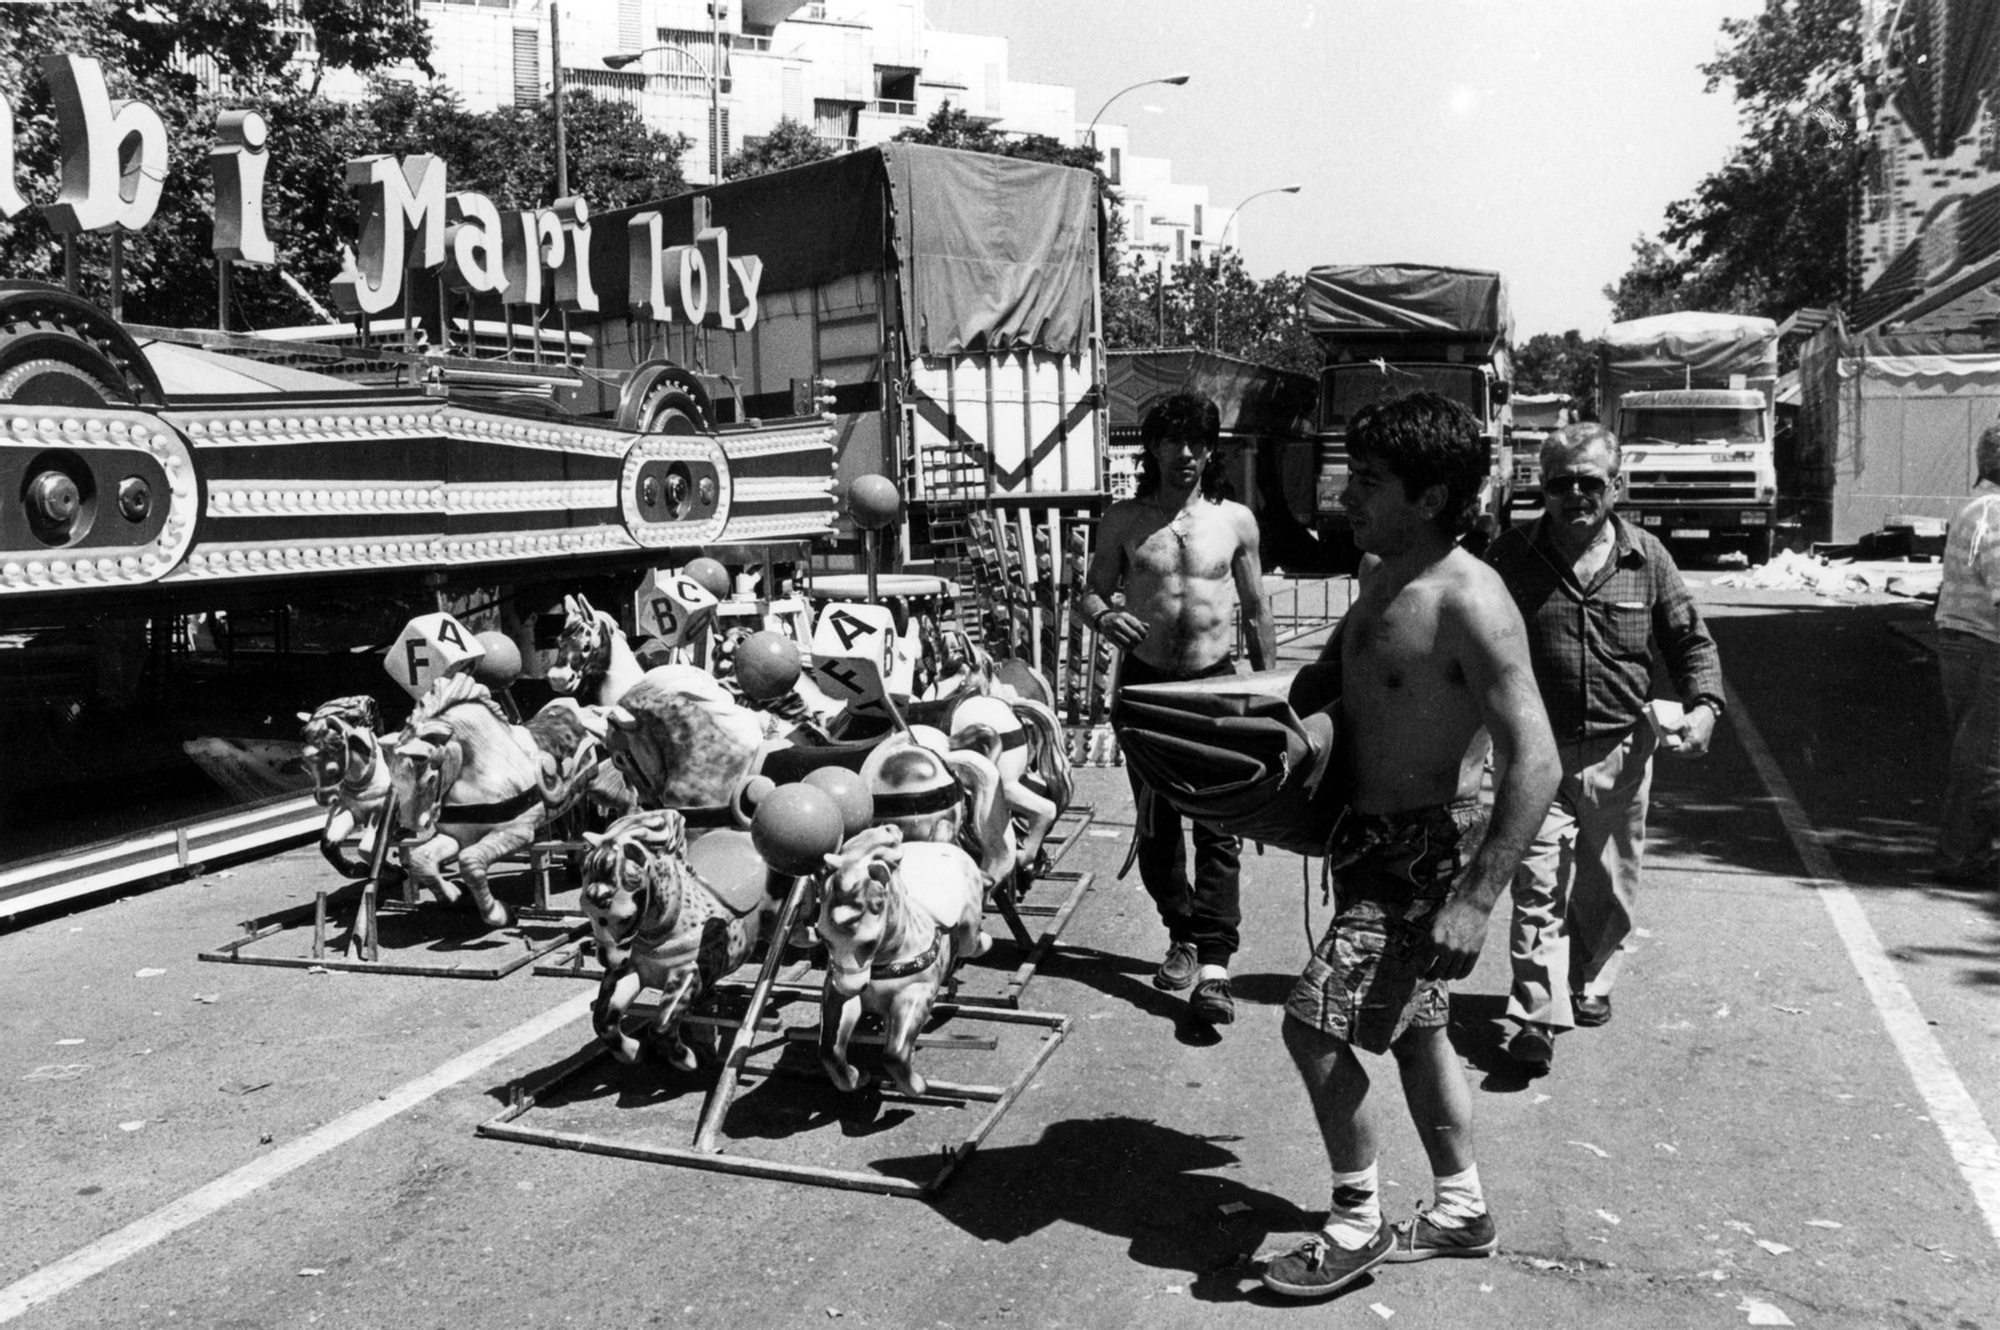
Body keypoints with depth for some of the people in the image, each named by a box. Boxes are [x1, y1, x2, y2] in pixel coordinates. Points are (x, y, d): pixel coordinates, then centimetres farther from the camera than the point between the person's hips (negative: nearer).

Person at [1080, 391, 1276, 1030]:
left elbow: (1256, 611, 11)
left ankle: (1213, 967, -8)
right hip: (1145, 682, 1)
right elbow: (1089, 594, 6)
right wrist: (1104, 617, -18)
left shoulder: (1235, 520, 4)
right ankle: (1183, 936, 29)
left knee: (1219, 827, -8)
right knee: (1154, 824, 9)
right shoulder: (1122, 521, 3)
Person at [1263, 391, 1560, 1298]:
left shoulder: (1468, 603, -24)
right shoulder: (1377, 575, 5)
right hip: (1373, 839, 9)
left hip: (1428, 850, -9)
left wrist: (1476, 899, -29)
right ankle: (1460, 1208, 37)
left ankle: (1359, 1225, 11)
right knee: (1412, 1029, 19)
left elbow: (1535, 762, -27)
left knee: (1314, 1024, -9)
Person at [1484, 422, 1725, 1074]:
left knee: (1609, 887, 16)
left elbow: (1691, 640, 9)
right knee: (1538, 886, -8)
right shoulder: (1511, 556, -4)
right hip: (1539, 751, -3)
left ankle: (1589, 983, 37)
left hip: (1622, 751, 3)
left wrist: (1704, 704, -7)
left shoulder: (1646, 557, 2)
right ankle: (1539, 1015, -4)